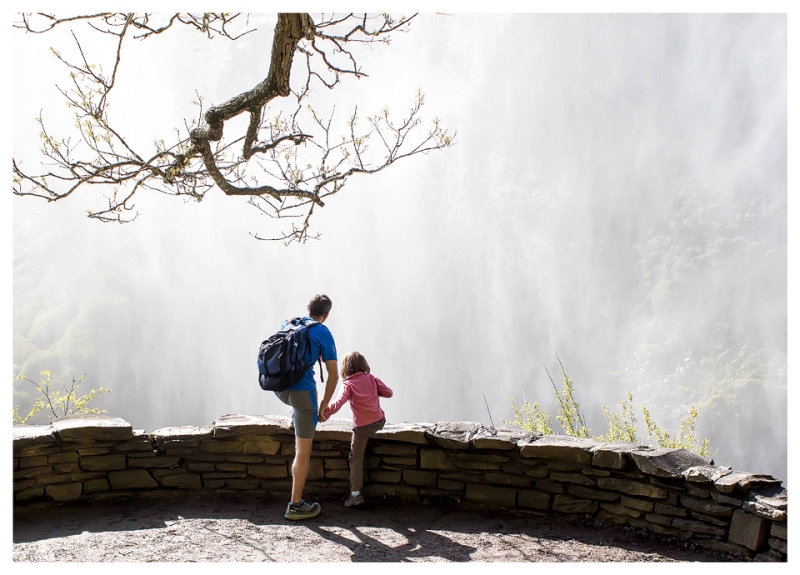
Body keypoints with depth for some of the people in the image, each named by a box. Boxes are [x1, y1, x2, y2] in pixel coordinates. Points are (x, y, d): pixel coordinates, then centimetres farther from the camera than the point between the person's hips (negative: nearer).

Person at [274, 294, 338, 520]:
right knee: (303, 452, 3)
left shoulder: (287, 323, 14)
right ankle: (295, 505, 7)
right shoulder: (323, 333, -1)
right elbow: (334, 375, -2)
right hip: (302, 389, -5)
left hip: (278, 387, 6)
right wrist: (324, 404, 9)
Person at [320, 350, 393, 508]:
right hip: (379, 421, 4)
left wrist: (325, 413, -21)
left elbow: (339, 402, -21)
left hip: (362, 427, -4)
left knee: (356, 458, 5)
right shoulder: (371, 378, 5)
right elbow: (388, 392, 7)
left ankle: (355, 493, 5)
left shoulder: (348, 384, -5)